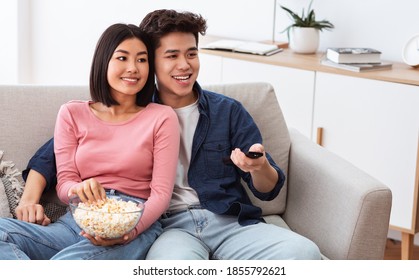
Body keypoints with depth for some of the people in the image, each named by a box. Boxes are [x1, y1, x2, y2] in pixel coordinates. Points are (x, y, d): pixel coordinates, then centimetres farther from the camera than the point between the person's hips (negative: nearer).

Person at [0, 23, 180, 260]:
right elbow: (64, 184, 9)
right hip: (75, 220, 4)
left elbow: (161, 192, 1)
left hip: (137, 225, -4)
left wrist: (131, 228, -20)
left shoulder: (162, 117, 8)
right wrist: (79, 190, -17)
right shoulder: (72, 113, 15)